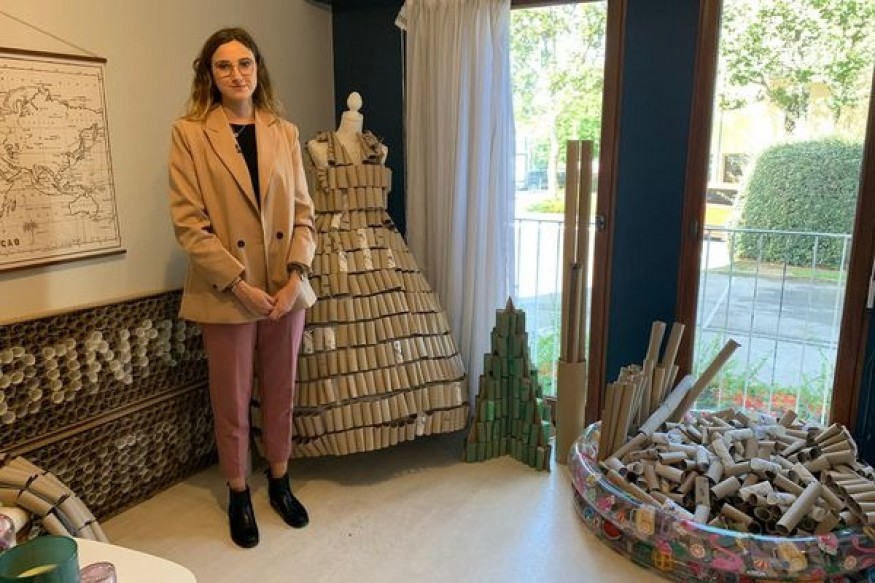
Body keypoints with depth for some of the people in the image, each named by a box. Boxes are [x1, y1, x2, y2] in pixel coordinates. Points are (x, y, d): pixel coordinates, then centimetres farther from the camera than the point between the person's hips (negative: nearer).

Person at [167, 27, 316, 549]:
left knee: (281, 394, 15)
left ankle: (280, 482, 36)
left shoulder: (285, 132, 6)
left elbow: (303, 212, 4)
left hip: (285, 290, 3)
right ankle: (239, 495, 32)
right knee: (232, 402, 11)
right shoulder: (190, 133, -5)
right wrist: (240, 285, -16)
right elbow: (189, 223, -10)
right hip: (226, 293, -3)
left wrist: (296, 276, -9)